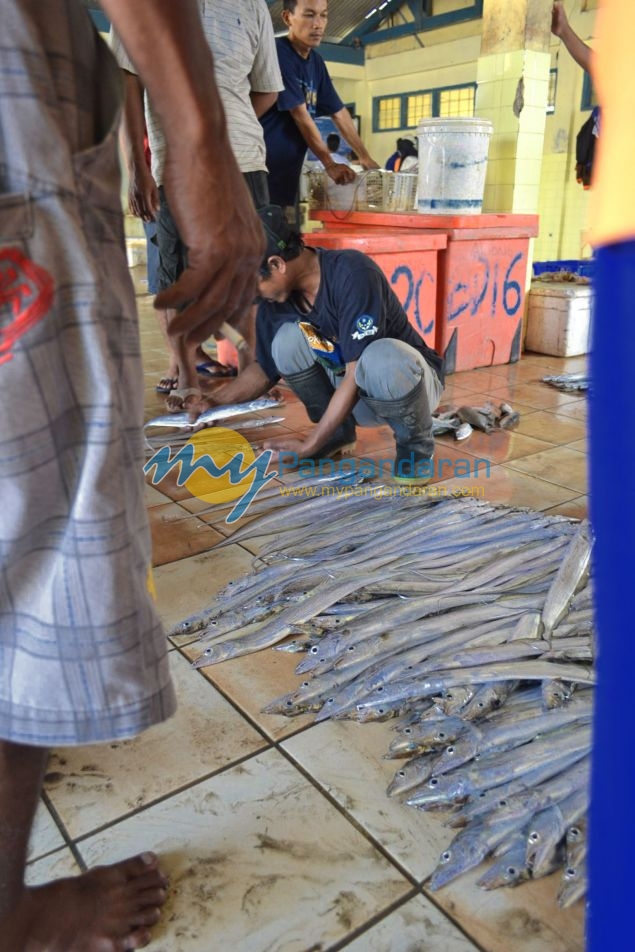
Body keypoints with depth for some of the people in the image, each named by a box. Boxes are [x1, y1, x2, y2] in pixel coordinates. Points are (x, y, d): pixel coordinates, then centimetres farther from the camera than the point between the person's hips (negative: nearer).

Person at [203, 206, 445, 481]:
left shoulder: (352, 273, -28)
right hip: (355, 396, 6)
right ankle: (338, 433, 2)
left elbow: (357, 373, -29)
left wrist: (308, 444, -28)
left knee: (381, 358, -39)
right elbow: (265, 368, 6)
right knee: (287, 339, -17)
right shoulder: (276, 299, -9)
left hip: (407, 378, -5)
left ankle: (416, 446, -10)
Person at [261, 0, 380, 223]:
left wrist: (365, 158, 13)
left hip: (288, 174, 8)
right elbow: (300, 115, -13)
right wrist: (329, 164, -12)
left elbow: (338, 112, 17)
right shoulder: (278, 54, -10)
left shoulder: (316, 62, 14)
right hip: (264, 169, -8)